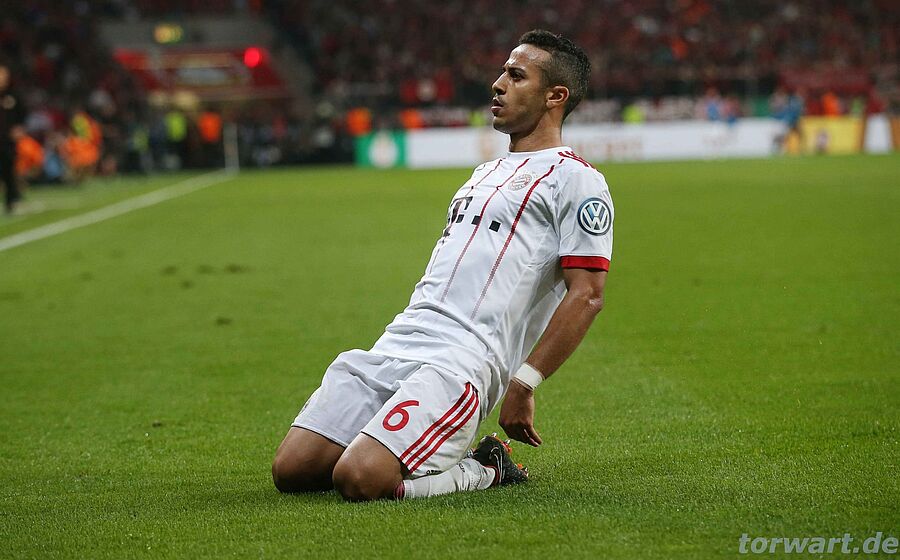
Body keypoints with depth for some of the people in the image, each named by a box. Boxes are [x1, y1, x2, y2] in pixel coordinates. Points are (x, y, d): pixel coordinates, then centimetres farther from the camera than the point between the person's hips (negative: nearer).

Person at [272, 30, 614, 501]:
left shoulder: (574, 180, -1)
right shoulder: (486, 173, 27)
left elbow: (587, 295, -9)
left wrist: (523, 385, -14)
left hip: (462, 360, -8)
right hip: (395, 344, 8)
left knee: (358, 480, -28)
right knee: (291, 470, -7)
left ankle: (485, 471, -2)